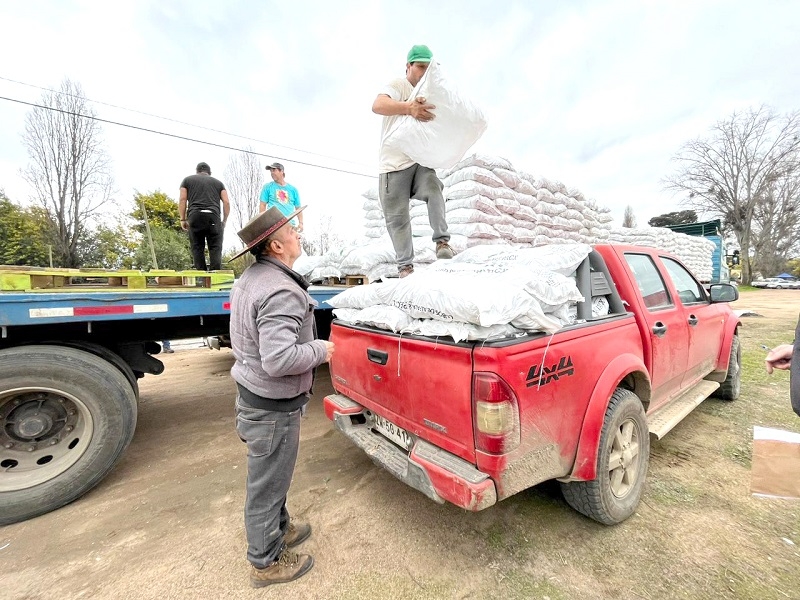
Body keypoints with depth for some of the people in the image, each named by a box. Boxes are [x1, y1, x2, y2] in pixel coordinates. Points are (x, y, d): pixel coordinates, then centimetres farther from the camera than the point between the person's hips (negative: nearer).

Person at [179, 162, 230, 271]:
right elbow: (226, 202, 11)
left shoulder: (187, 180, 22)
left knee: (197, 248, 2)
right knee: (215, 248, -3)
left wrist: (183, 219, 11)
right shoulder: (218, 182, 23)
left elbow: (182, 199, 10)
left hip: (195, 216, 0)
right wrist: (224, 221, 16)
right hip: (213, 216, 0)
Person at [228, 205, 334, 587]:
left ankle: (279, 528, 50)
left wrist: (308, 344, 14)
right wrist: (320, 350, -18)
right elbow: (279, 360, -33)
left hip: (252, 394, 10)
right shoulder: (281, 291, -27)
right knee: (267, 485, 12)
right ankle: (267, 562, 36)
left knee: (270, 475, 27)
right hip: (273, 406, -10)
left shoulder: (250, 278, 6)